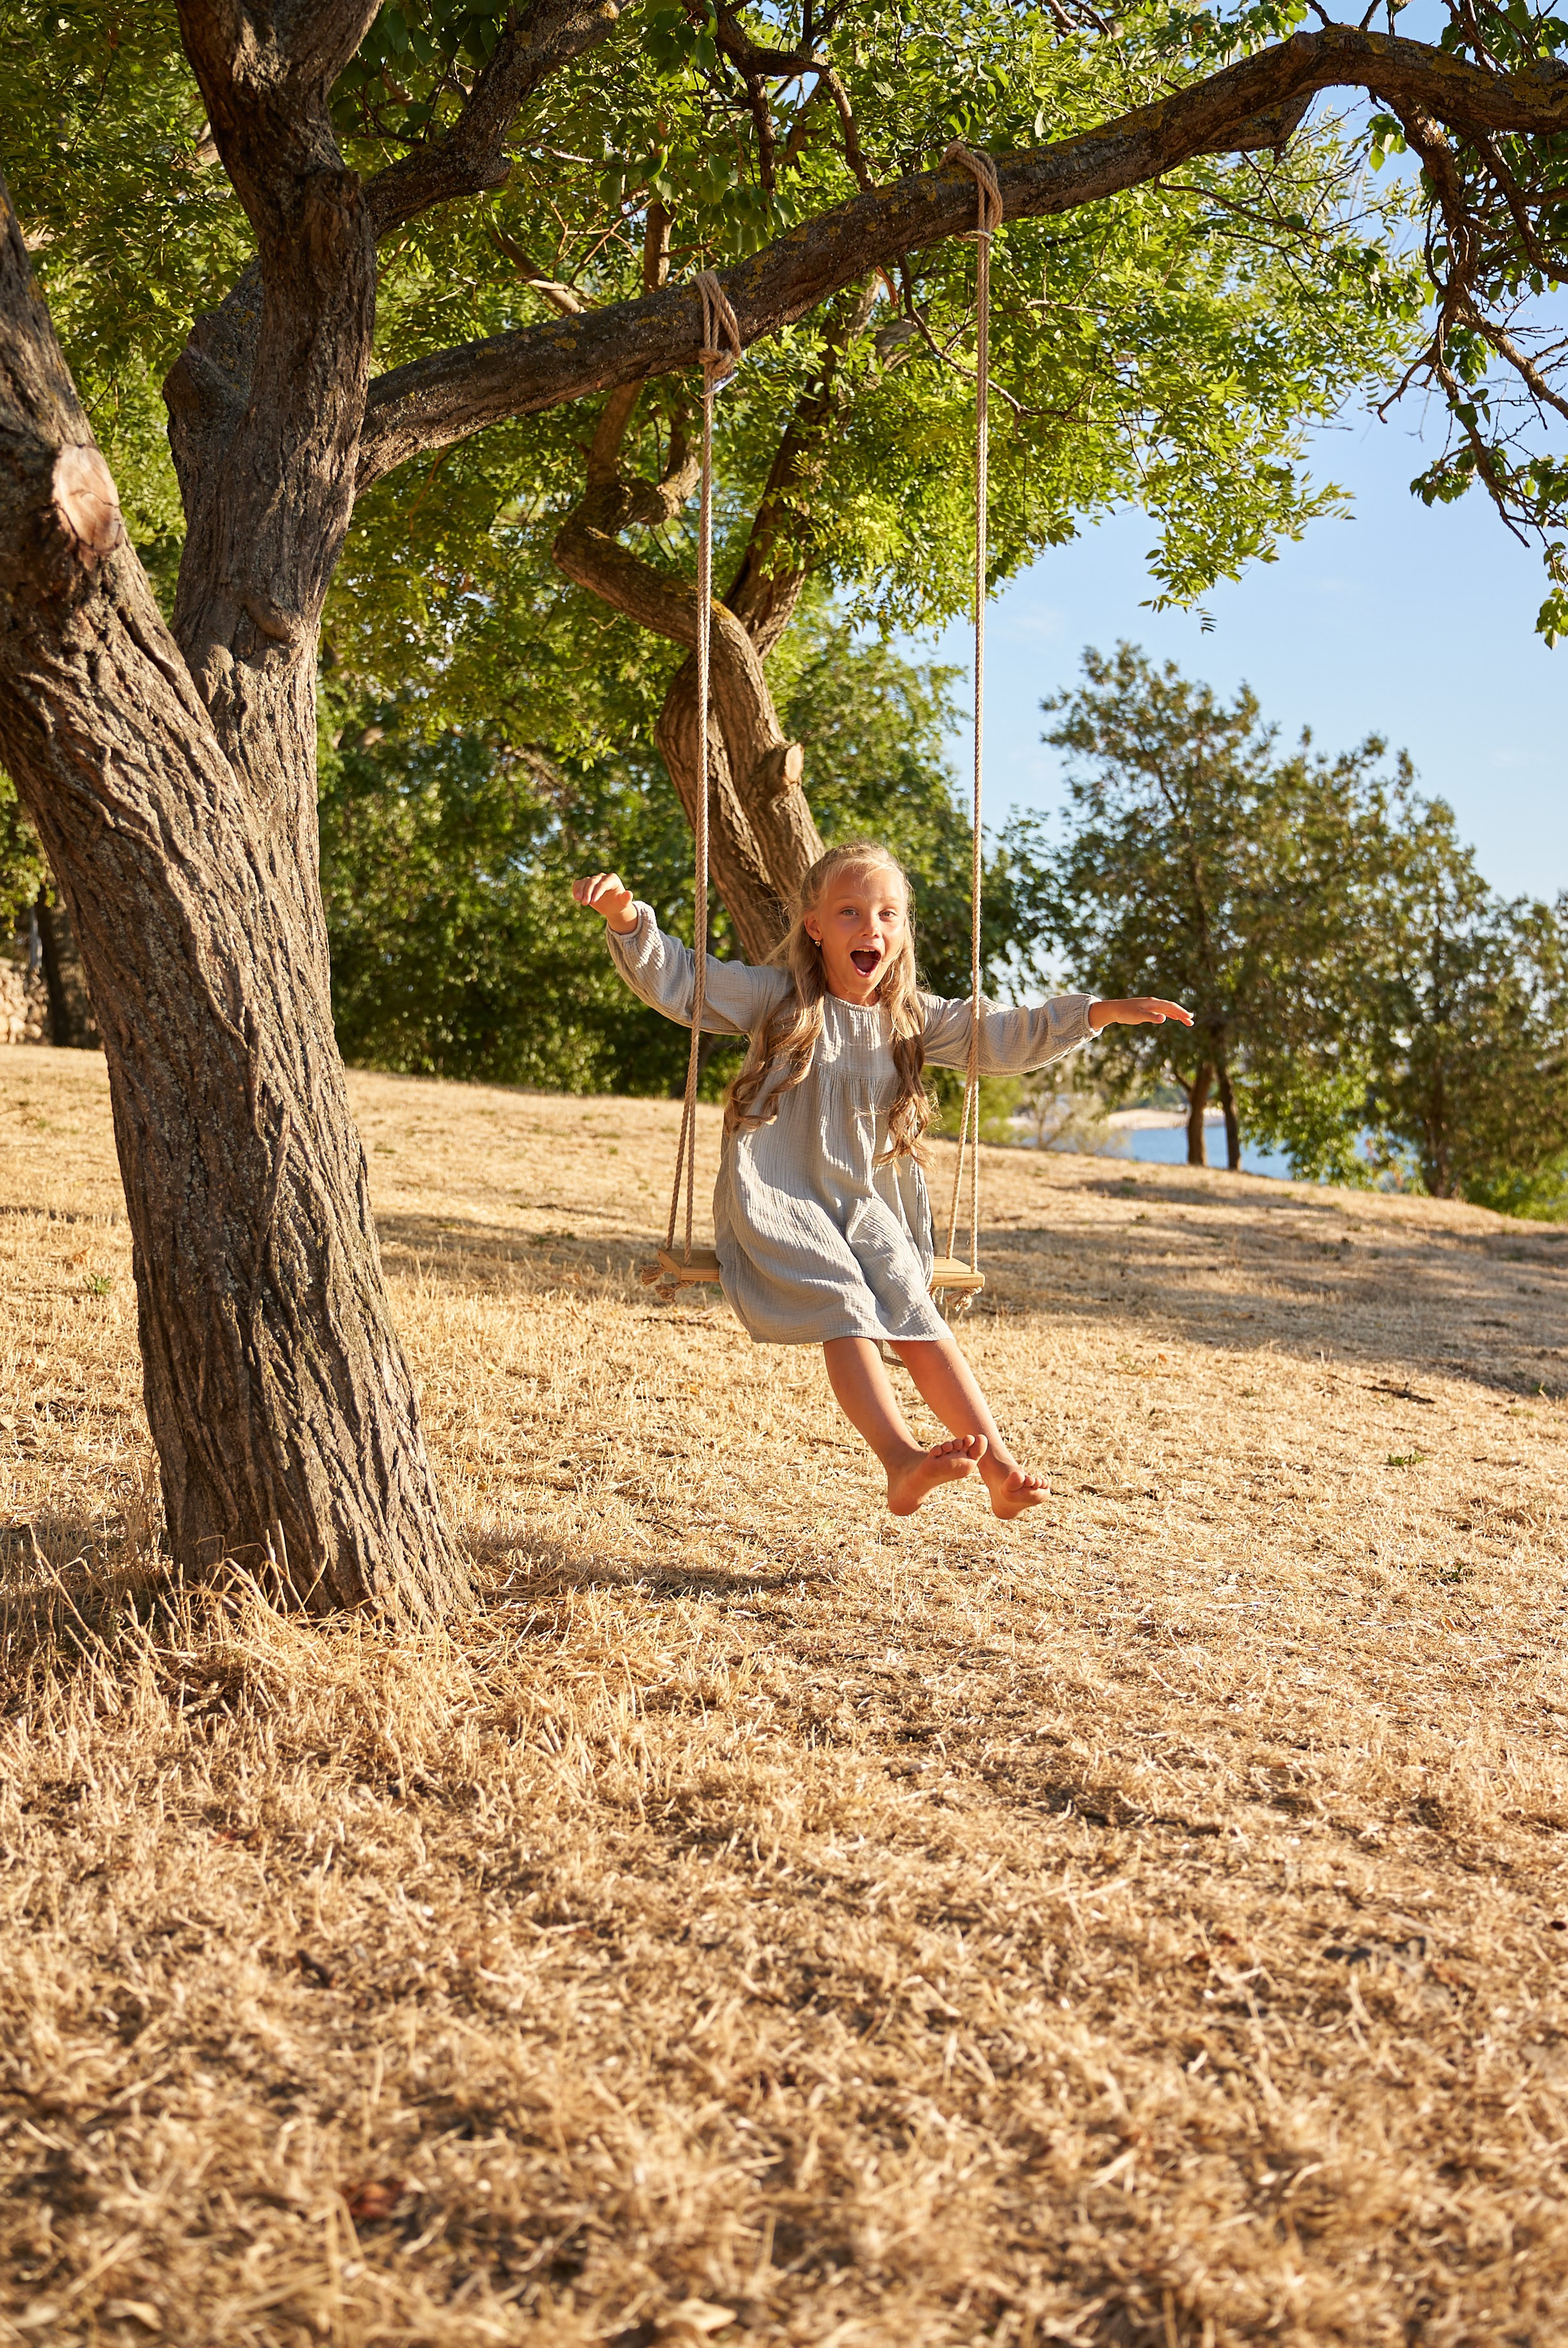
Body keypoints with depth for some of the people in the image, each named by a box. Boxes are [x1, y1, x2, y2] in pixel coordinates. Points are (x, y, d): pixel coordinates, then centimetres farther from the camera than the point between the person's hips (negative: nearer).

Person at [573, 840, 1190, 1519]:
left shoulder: (913, 1019, 10)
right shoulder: (777, 997, -1)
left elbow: (1004, 1040, 11)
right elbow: (674, 979, -6)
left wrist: (1104, 1013, 2)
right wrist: (625, 914, -25)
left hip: (866, 1206, 4)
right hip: (777, 1202, -4)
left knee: (914, 1312, -15)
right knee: (845, 1309, -25)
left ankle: (998, 1464, -20)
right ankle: (901, 1460, -38)